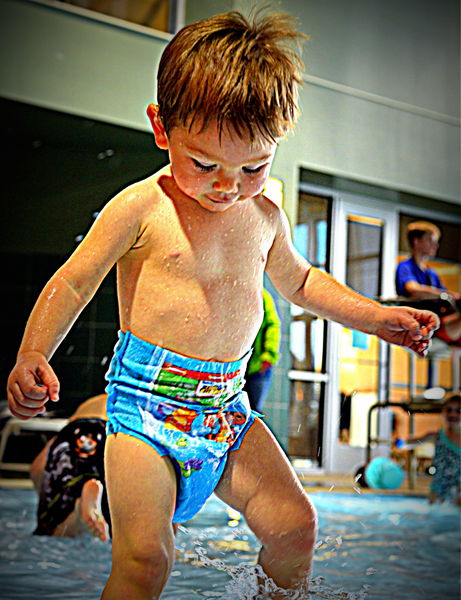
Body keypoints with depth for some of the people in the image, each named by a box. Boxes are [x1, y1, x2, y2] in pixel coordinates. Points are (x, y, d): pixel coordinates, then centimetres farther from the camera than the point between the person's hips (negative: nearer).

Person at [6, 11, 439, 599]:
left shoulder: (265, 216, 8)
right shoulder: (141, 209, -8)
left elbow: (300, 280, 26)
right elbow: (71, 283, -7)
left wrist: (376, 315, 18)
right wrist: (31, 357, -23)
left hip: (227, 406, 5)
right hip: (147, 404, -5)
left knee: (294, 526, 3)